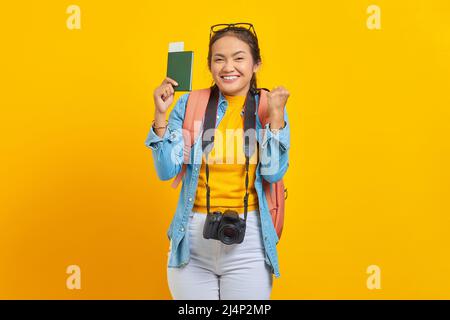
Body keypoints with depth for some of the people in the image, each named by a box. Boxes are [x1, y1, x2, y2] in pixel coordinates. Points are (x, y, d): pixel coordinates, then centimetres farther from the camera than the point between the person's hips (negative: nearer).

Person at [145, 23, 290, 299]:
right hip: (192, 237, 1)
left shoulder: (269, 108, 2)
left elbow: (273, 173, -8)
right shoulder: (190, 104, 1)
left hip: (249, 238, 0)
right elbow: (166, 171, -2)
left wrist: (276, 115, -15)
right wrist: (160, 114, -11)